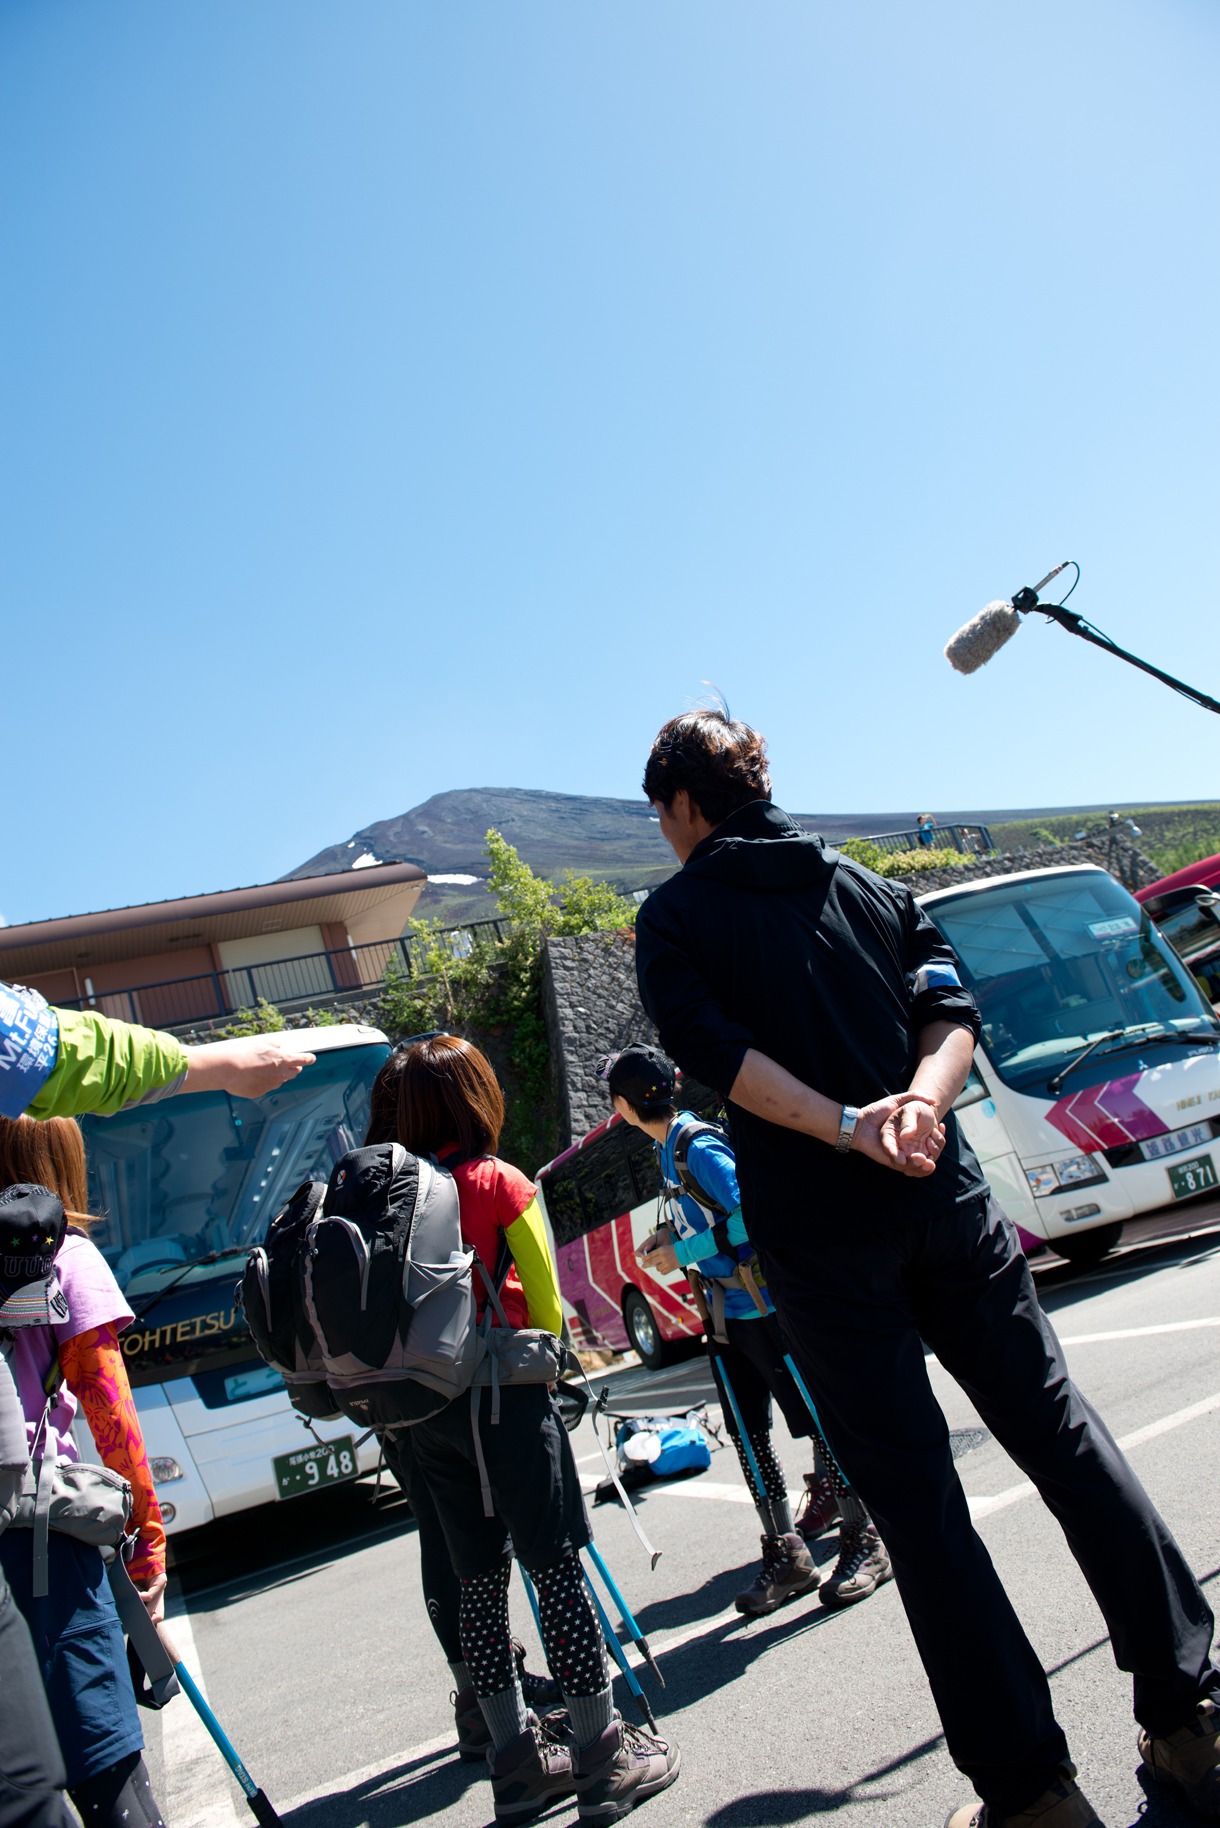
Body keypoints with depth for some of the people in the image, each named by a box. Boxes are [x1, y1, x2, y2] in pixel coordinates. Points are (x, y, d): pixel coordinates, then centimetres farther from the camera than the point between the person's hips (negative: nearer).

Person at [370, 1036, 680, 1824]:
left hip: (426, 1406, 6)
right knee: (557, 1567, 4)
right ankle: (602, 1754, 11)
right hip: (504, 1397, -5)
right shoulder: (499, 1184, -9)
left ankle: (517, 1758, 25)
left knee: (479, 1577, 15)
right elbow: (547, 1309, -3)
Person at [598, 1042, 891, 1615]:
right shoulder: (667, 1148, 10)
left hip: (762, 1304, -9)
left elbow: (748, 1213, -25)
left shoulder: (699, 1146, -19)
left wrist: (683, 1254, -20)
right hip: (724, 1311, 9)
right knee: (746, 1430, 10)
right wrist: (669, 1240, 8)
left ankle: (864, 1540, 12)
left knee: (817, 1418, 1)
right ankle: (785, 1553, 19)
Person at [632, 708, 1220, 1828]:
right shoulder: (868, 887, 17)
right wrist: (918, 1098, -13)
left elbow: (716, 1052, -12)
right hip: (943, 1196, 4)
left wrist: (849, 1130, -18)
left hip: (816, 1230, -4)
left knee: (917, 1500, 2)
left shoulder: (674, 917, 5)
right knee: (1062, 1433, 11)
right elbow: (951, 1009, 2)